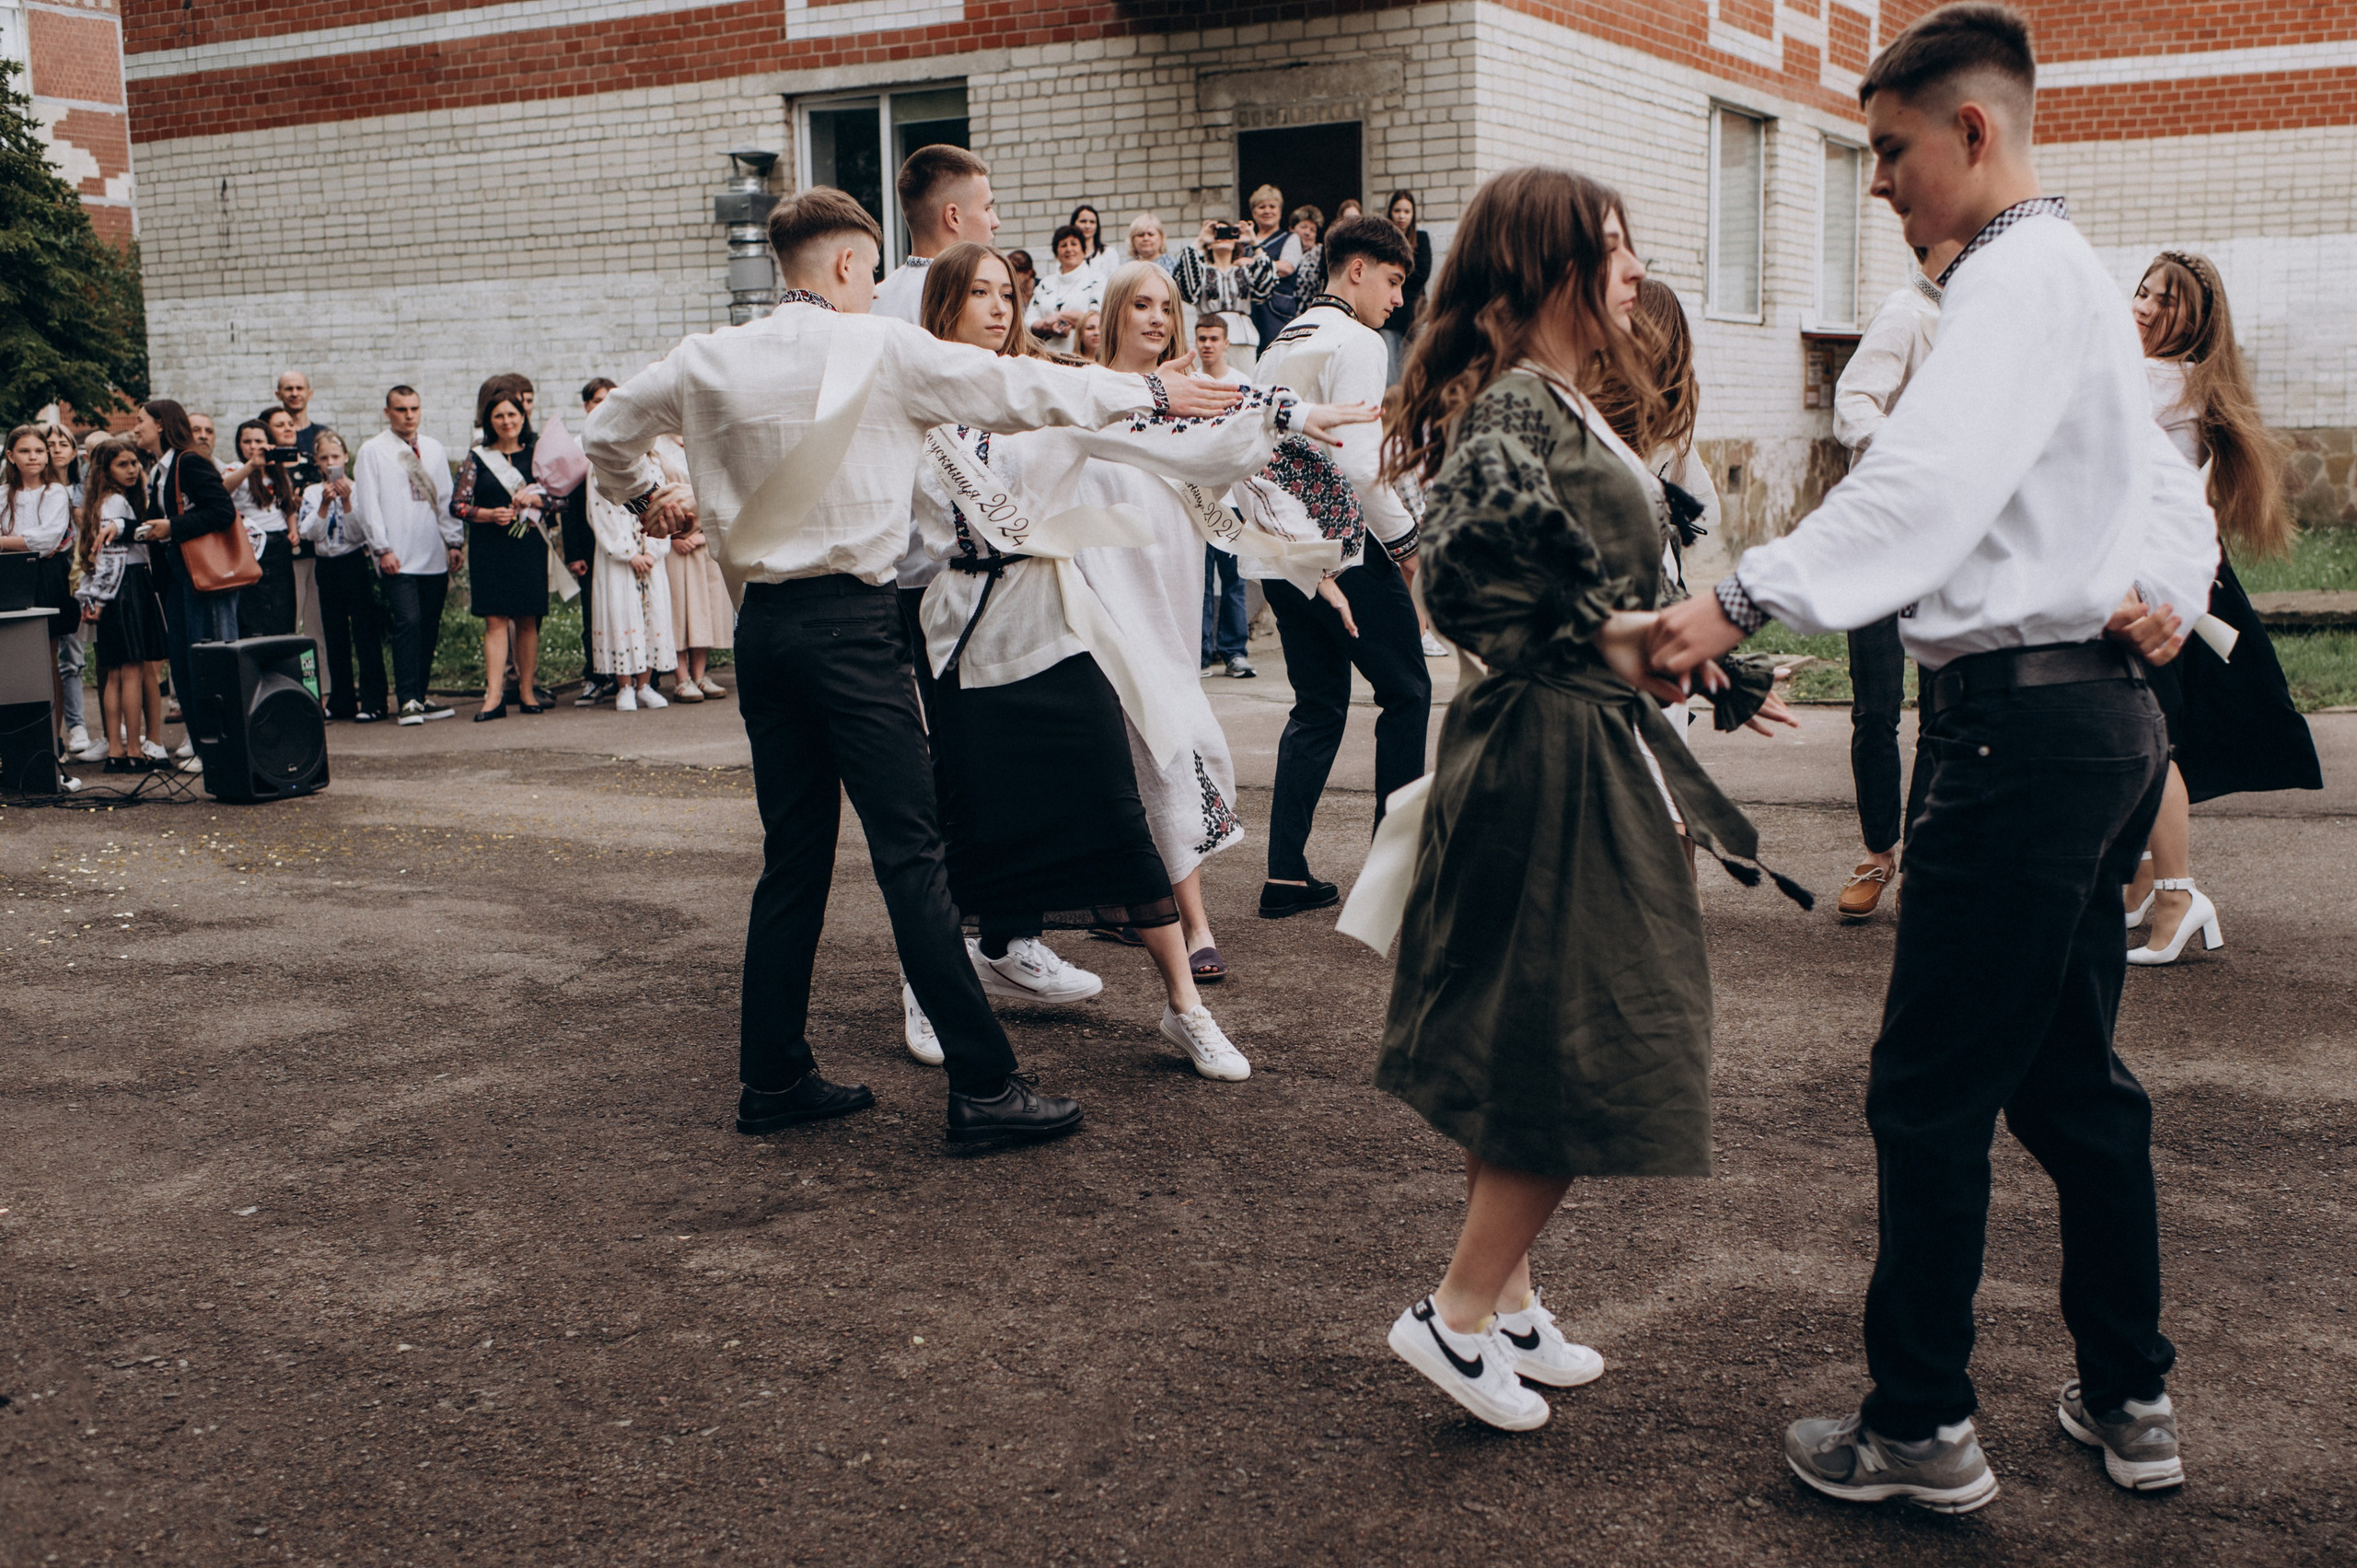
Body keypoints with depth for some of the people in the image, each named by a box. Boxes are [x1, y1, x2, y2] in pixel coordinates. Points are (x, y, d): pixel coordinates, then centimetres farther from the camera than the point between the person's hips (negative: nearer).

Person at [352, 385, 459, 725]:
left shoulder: (434, 450, 16)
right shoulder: (373, 452, 2)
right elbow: (368, 505, -2)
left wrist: (453, 542, 9)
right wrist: (382, 549, -10)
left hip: (435, 557, 5)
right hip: (398, 558, -5)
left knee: (429, 628, 5)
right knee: (408, 623, -14)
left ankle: (419, 697, 13)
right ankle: (406, 701, -12)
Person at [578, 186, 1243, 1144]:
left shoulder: (708, 363, 10)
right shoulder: (882, 350, -5)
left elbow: (606, 434, 22)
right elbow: (1022, 390, -1)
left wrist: (646, 497, 41)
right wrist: (1151, 395, 9)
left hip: (762, 623, 6)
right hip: (851, 622, -6)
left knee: (792, 855, 13)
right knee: (910, 852, -7)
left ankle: (773, 1079, 18)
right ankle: (982, 1087, -5)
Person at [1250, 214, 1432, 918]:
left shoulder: (1279, 346, 16)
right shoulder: (1355, 343, -11)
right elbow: (1358, 461, -21)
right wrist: (1404, 539, -10)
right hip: (1347, 549, -8)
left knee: (1318, 704, 13)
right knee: (1406, 693, 6)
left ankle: (1286, 874, 9)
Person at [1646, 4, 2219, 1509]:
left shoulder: (2019, 276, -12)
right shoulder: (2078, 281, 21)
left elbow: (1928, 482, -28)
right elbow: (2176, 495, 25)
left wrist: (1742, 602, -31)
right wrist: (2165, 595, 8)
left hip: (2026, 719, -10)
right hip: (2101, 710, 10)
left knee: (1933, 1092, -2)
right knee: (2071, 1075, 17)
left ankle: (1923, 1429, 8)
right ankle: (2131, 1400, 26)